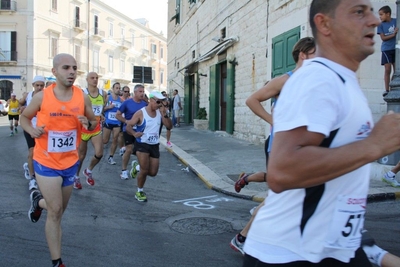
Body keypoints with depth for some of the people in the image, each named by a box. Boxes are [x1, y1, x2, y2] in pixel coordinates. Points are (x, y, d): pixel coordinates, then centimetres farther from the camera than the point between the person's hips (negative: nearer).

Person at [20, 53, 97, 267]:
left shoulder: (83, 98, -7)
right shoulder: (41, 97, -12)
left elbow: (94, 123, 6)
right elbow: (24, 117, 4)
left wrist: (88, 124, -18)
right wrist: (32, 130, -18)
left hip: (70, 163, 4)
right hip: (46, 163, -3)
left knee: (58, 209, 19)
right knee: (56, 211, -5)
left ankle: (38, 200, 55)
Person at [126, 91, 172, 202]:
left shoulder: (159, 112, 1)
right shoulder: (140, 113, -13)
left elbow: (169, 126, -1)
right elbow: (128, 126, -16)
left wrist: (164, 115, -17)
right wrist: (134, 133, -37)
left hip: (155, 145, 5)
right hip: (142, 144, -5)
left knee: (153, 172, 6)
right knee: (144, 170, -10)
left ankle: (139, 168, 37)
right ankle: (139, 192, 13)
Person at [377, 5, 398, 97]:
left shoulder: (396, 21, 1)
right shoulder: (381, 25, -2)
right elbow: (383, 38, -8)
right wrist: (393, 34, -18)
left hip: (396, 48, 2)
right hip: (386, 49, -2)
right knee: (387, 69, -8)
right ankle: (387, 90, -5)